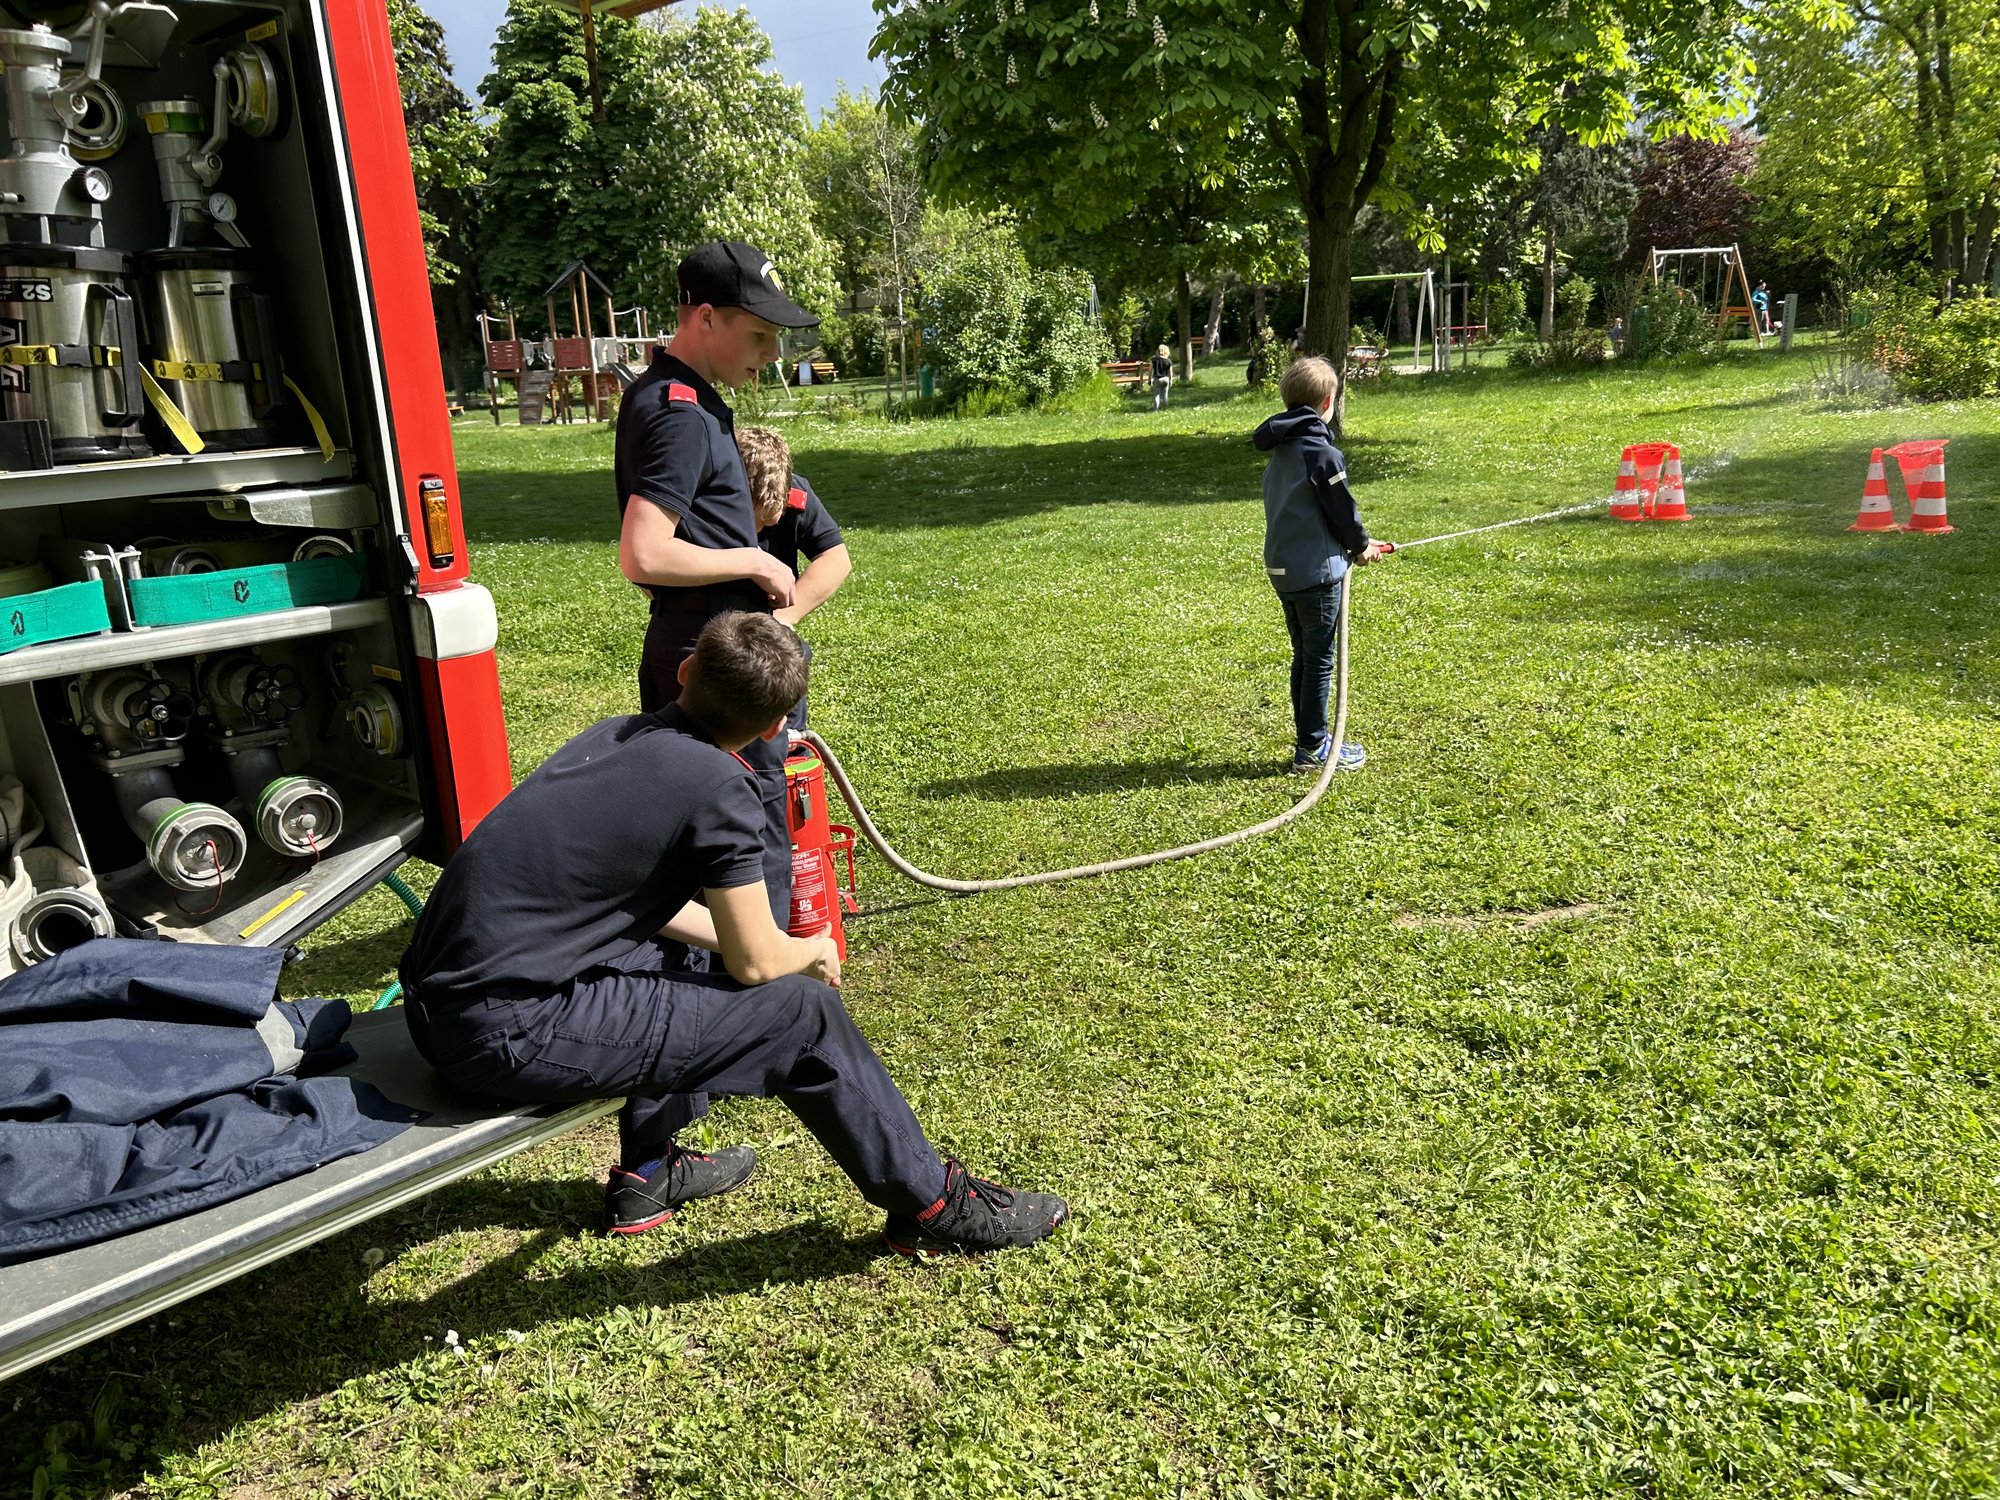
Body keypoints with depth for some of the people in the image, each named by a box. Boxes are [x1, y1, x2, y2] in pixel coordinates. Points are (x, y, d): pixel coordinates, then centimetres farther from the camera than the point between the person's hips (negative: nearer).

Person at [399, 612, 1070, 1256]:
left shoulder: (618, 735, 11)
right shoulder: (718, 785, -14)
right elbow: (756, 961, -6)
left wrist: (747, 937, 26)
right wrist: (815, 951, 15)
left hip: (438, 996, 9)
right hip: (504, 1031, -9)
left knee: (667, 967, 32)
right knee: (805, 1012, -4)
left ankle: (646, 1174, 38)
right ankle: (931, 1203, 14)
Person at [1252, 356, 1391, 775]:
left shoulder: (1279, 451, 10)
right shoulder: (1323, 453, -16)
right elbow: (1343, 511, -12)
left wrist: (1353, 544, 17)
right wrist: (1361, 546, 9)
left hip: (1282, 568, 8)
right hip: (1317, 571, -8)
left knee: (1304, 657, 16)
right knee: (1320, 660, 1)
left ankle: (1309, 740, 24)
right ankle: (1312, 748, 7)